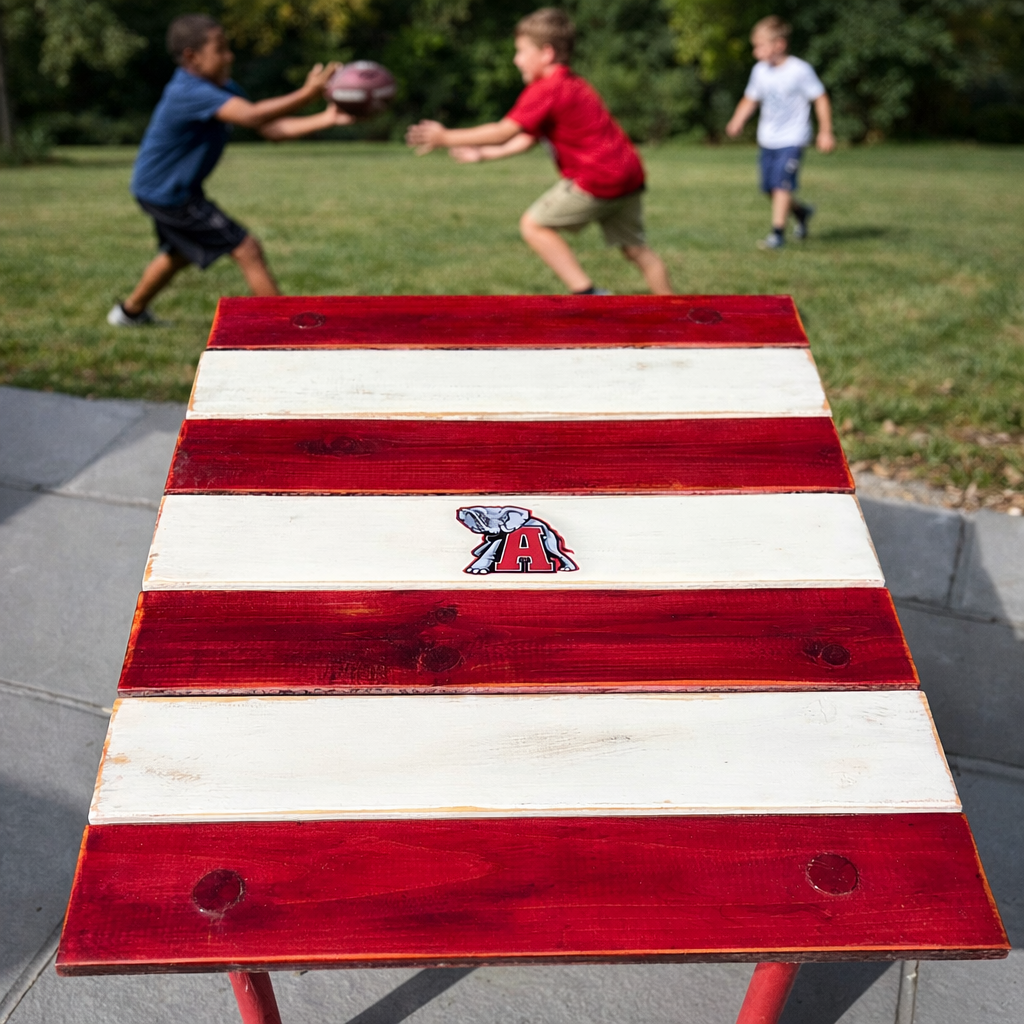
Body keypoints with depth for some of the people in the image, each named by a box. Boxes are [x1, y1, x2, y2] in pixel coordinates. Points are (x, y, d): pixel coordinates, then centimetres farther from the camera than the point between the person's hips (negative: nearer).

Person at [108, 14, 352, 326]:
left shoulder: (223, 88, 2)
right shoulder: (191, 93, -28)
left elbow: (270, 128, -5)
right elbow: (252, 116, -43)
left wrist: (325, 119, -16)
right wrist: (306, 93, -46)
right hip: (167, 192, -11)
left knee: (178, 252, 32)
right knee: (247, 250, -11)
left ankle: (130, 312, 50)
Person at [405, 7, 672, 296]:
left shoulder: (546, 90, -12)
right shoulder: (572, 85, 19)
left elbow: (504, 133, -15)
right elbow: (528, 138, 21)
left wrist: (446, 137, -9)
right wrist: (484, 154, 20)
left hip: (597, 179, -10)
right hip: (629, 175, 10)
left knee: (533, 224, -3)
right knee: (635, 247, 18)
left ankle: (587, 293, -7)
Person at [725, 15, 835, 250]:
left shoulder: (800, 70, -14)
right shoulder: (760, 70, 2)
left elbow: (821, 99, -8)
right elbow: (750, 99, 14)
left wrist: (825, 132, -9)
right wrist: (737, 122, -4)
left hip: (792, 140, -6)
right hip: (768, 140, 6)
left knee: (781, 184, -15)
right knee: (769, 187, 9)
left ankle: (777, 232, -7)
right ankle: (800, 212, 35)